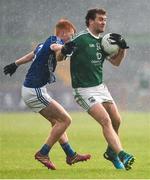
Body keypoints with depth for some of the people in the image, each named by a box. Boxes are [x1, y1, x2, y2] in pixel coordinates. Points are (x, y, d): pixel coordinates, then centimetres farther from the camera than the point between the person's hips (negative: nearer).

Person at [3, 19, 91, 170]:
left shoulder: (43, 44, 14)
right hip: (35, 91, -10)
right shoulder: (54, 40, -13)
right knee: (65, 119, -7)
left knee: (57, 121, 19)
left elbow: (32, 55, 33)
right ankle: (43, 154, -4)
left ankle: (70, 155, 24)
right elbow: (54, 46, -39)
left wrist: (15, 64, 49)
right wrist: (63, 48, -61)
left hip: (30, 89, 10)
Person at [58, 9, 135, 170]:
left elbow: (116, 62, 14)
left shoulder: (102, 41, 10)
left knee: (116, 120, 4)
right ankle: (121, 154, -25)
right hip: (84, 90, -8)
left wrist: (123, 48, -4)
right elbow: (59, 57, -12)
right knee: (106, 121, -19)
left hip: (100, 87, 8)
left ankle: (111, 152, 26)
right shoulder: (80, 39, -13)